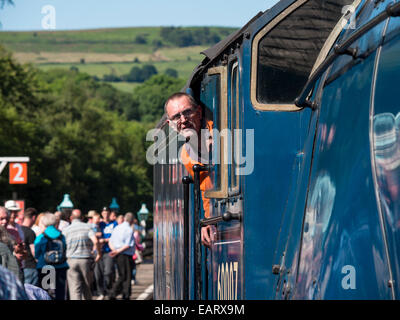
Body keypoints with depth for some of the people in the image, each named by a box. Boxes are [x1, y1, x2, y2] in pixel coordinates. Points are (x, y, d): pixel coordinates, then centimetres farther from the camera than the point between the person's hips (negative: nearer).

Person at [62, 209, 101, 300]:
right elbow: (95, 241, -12)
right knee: (86, 287, 15)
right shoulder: (87, 227, 2)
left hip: (71, 259, 0)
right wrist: (99, 253, 1)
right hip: (86, 260, 0)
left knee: (75, 289, -3)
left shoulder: (66, 230, 4)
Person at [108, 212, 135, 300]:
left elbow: (110, 242, 11)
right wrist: (118, 251, -14)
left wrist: (114, 250, -3)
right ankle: (126, 296, 2)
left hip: (118, 256, 7)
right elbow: (128, 245, -18)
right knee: (127, 277, 1)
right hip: (126, 256, -7)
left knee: (121, 276, 15)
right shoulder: (129, 230, -12)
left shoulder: (117, 228, 12)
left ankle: (113, 294, 7)